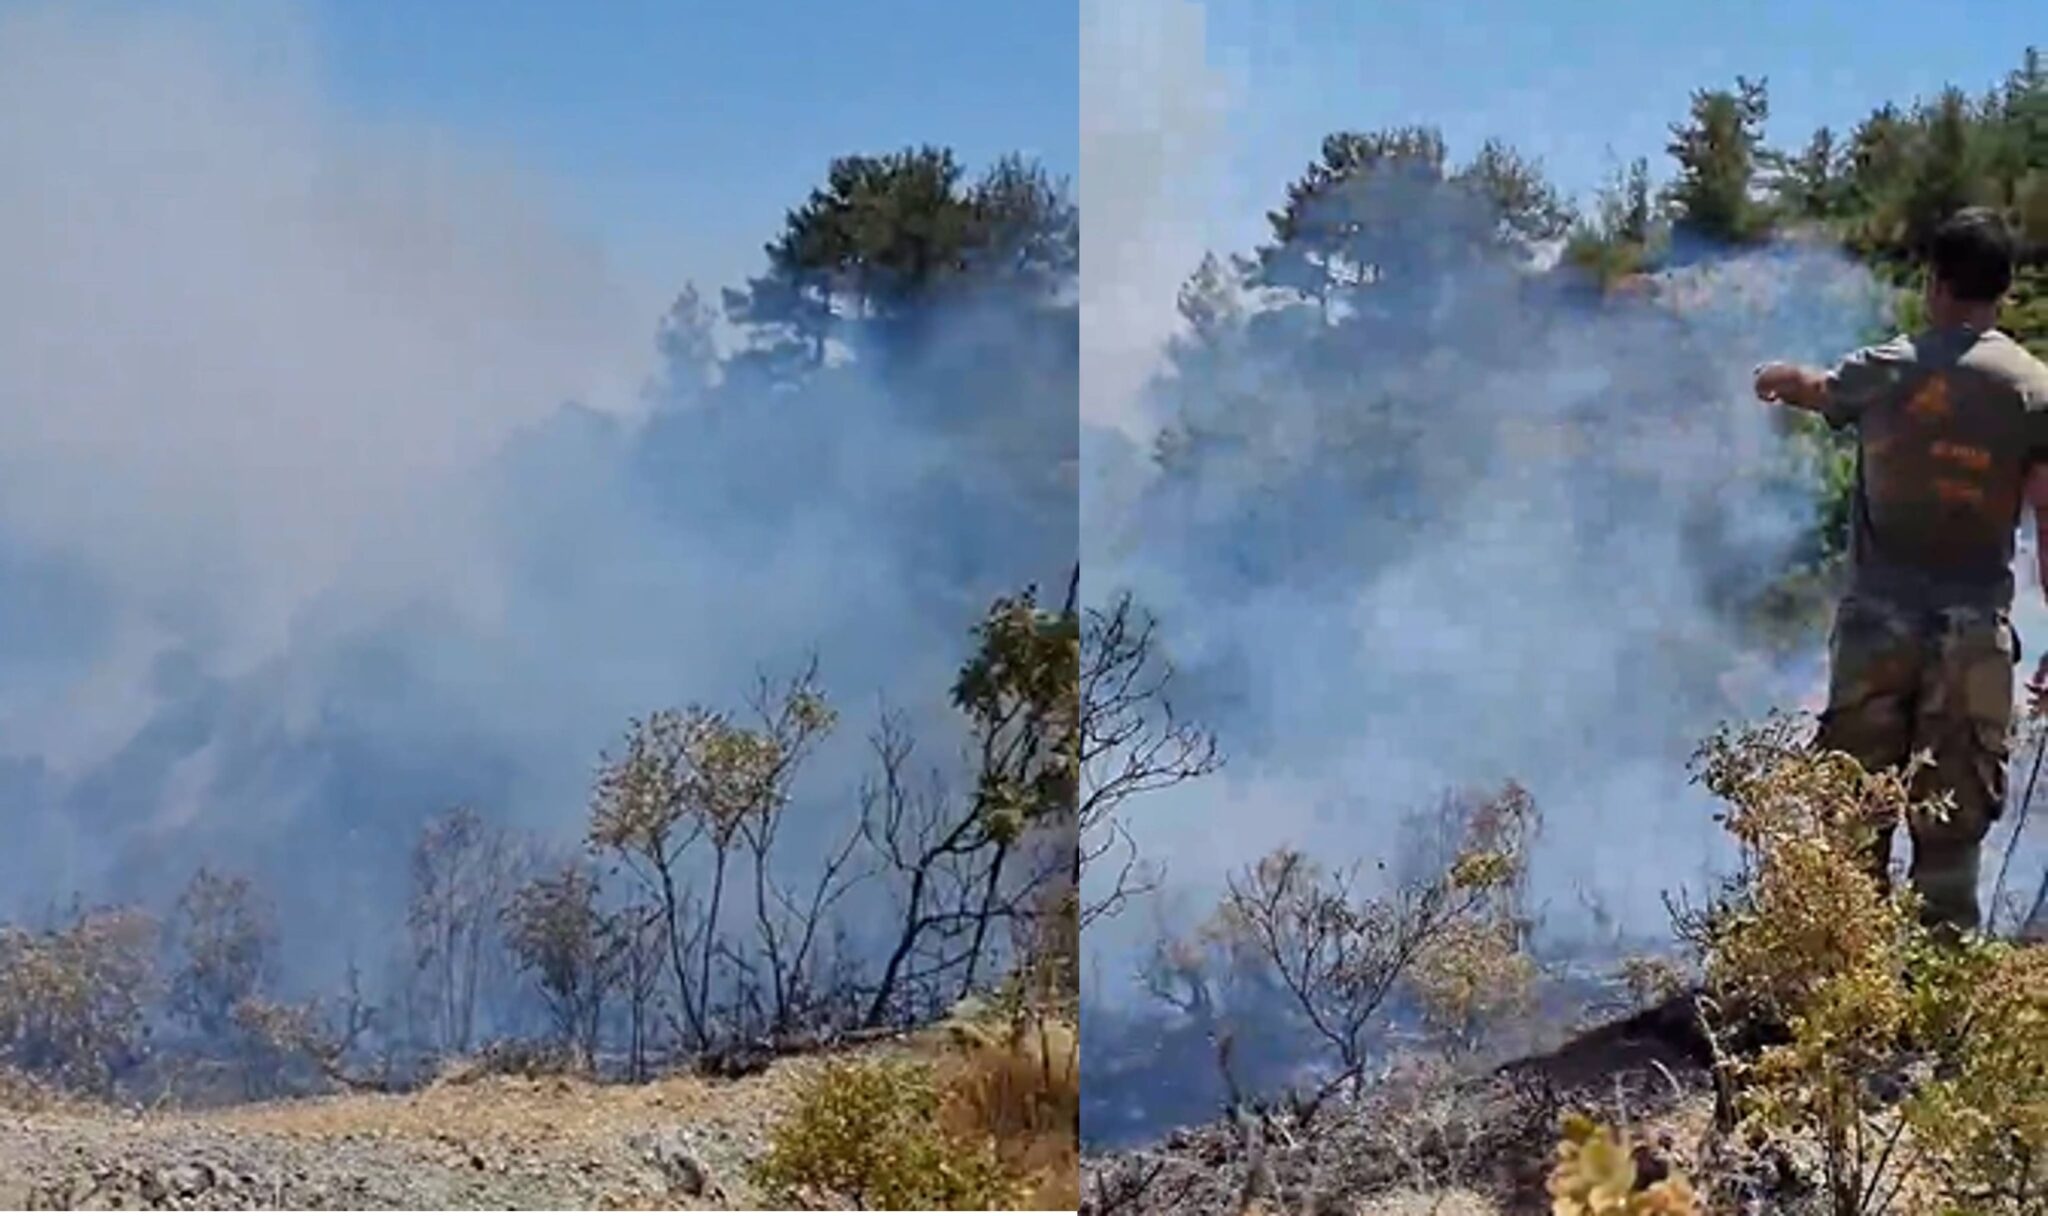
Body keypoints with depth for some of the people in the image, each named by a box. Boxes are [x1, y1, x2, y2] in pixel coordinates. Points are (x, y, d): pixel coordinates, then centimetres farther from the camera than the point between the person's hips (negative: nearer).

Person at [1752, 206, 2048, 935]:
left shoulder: (1882, 371, 2)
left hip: (1876, 623, 1)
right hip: (1974, 632, -1)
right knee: (1952, 830, 4)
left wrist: (1778, 379, 49)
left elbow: (1812, 389, 25)